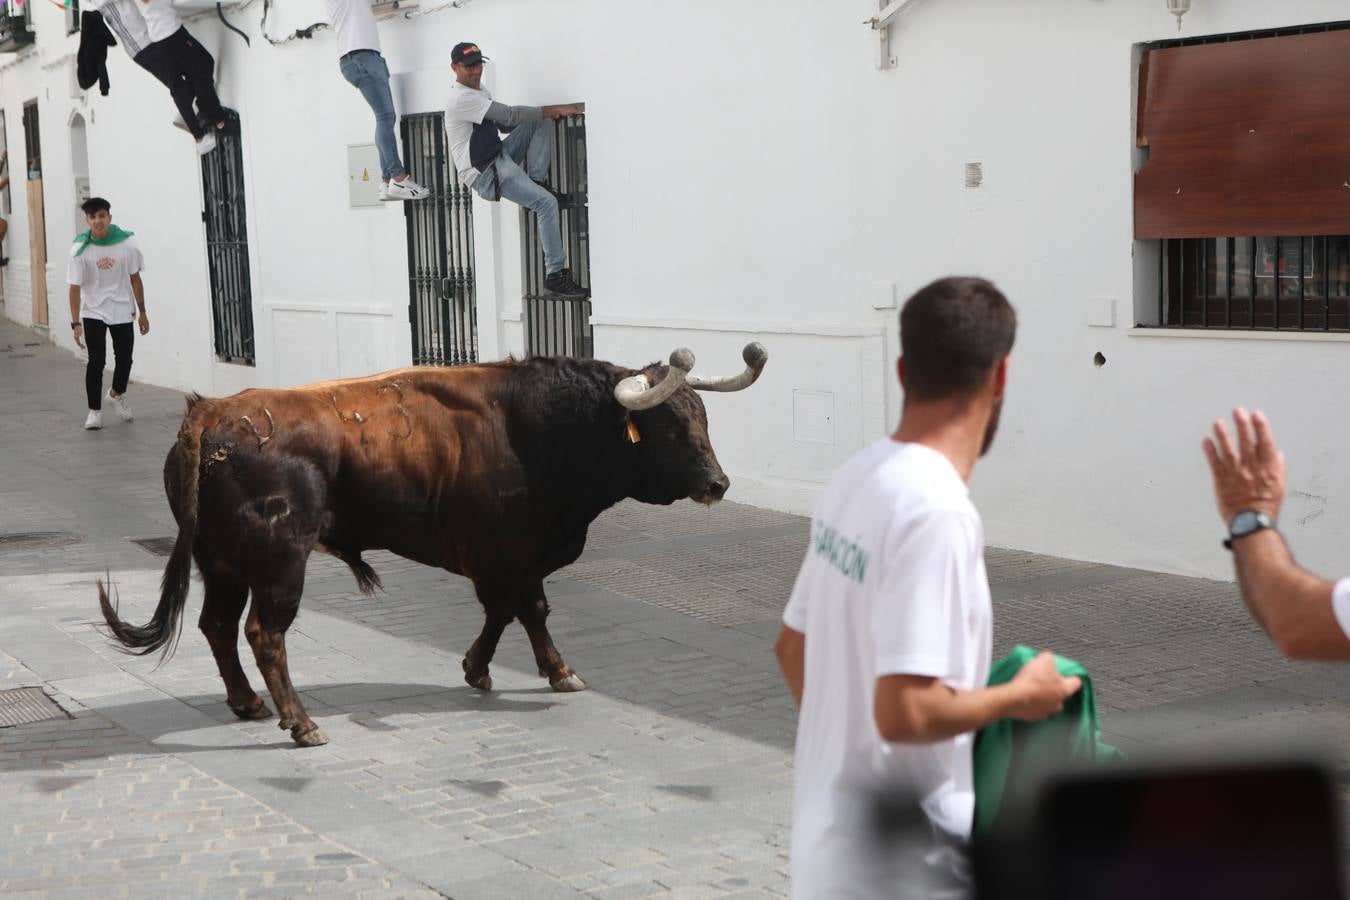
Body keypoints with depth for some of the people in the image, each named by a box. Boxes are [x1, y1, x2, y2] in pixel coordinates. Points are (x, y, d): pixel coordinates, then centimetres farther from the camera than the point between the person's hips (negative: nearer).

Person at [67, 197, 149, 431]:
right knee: (96, 361, -8)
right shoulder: (80, 249, -17)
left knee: (124, 357, 8)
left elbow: (135, 279, -1)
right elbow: (75, 288, -14)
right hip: (93, 313, -2)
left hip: (122, 311, 2)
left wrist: (142, 312, 2)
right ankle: (95, 411, 3)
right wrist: (75, 323, -18)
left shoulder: (127, 244, -13)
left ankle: (117, 395, 37)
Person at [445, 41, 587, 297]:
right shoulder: (462, 98, -18)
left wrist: (547, 113, 5)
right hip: (483, 173, -10)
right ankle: (555, 274, -18)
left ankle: (537, 181, -5)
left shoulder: (479, 91, 15)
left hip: (500, 156, 10)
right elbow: (509, 115, -23)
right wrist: (555, 110, -19)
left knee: (540, 125, 0)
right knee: (547, 202, -20)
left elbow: (503, 123, 20)